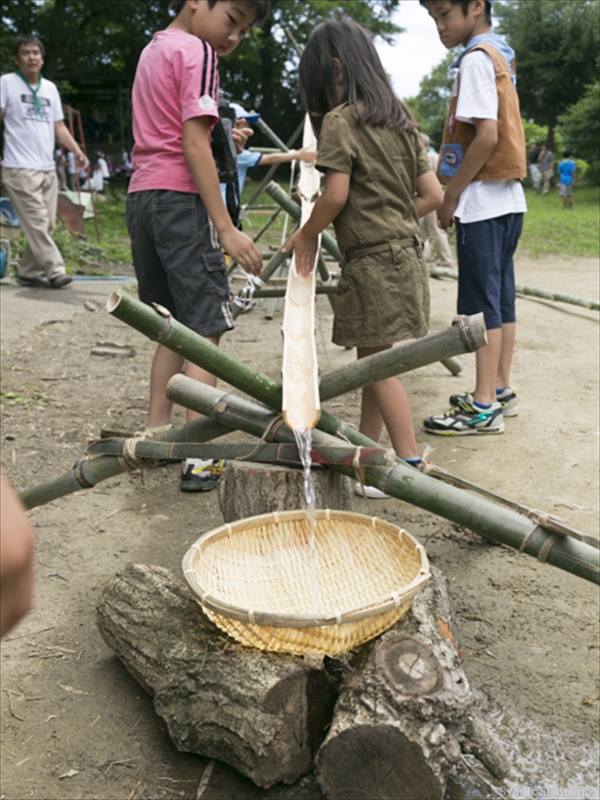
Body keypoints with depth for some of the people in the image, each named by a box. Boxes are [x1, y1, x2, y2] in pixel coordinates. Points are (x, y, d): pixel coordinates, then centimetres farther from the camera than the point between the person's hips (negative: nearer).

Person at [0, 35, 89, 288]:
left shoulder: (50, 88, 17)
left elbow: (59, 126, 17)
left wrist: (77, 151, 2)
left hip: (48, 169, 6)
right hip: (20, 169, -6)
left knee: (46, 225, 5)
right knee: (37, 224, -11)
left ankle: (28, 272, 14)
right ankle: (55, 271, -10)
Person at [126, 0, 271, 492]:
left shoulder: (153, 50, 22)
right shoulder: (198, 51, -6)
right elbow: (193, 144, -16)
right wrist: (226, 229, -19)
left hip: (142, 196, 9)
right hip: (180, 198, -9)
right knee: (206, 328, -8)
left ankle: (157, 432, 17)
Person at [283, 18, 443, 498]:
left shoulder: (341, 119, -8)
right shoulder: (400, 121, 15)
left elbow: (336, 194, -15)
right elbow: (433, 195, 11)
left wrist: (307, 236, -1)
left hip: (373, 260, -8)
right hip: (405, 252, 8)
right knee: (372, 361, 14)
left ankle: (410, 465, 2)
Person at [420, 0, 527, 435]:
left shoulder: (476, 59, -10)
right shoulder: (501, 56, 17)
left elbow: (486, 135, -20)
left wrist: (451, 196, -13)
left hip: (482, 201, -9)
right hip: (508, 197, 9)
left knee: (481, 302, -7)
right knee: (502, 297, 12)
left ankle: (484, 407, -3)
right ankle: (501, 390, 20)